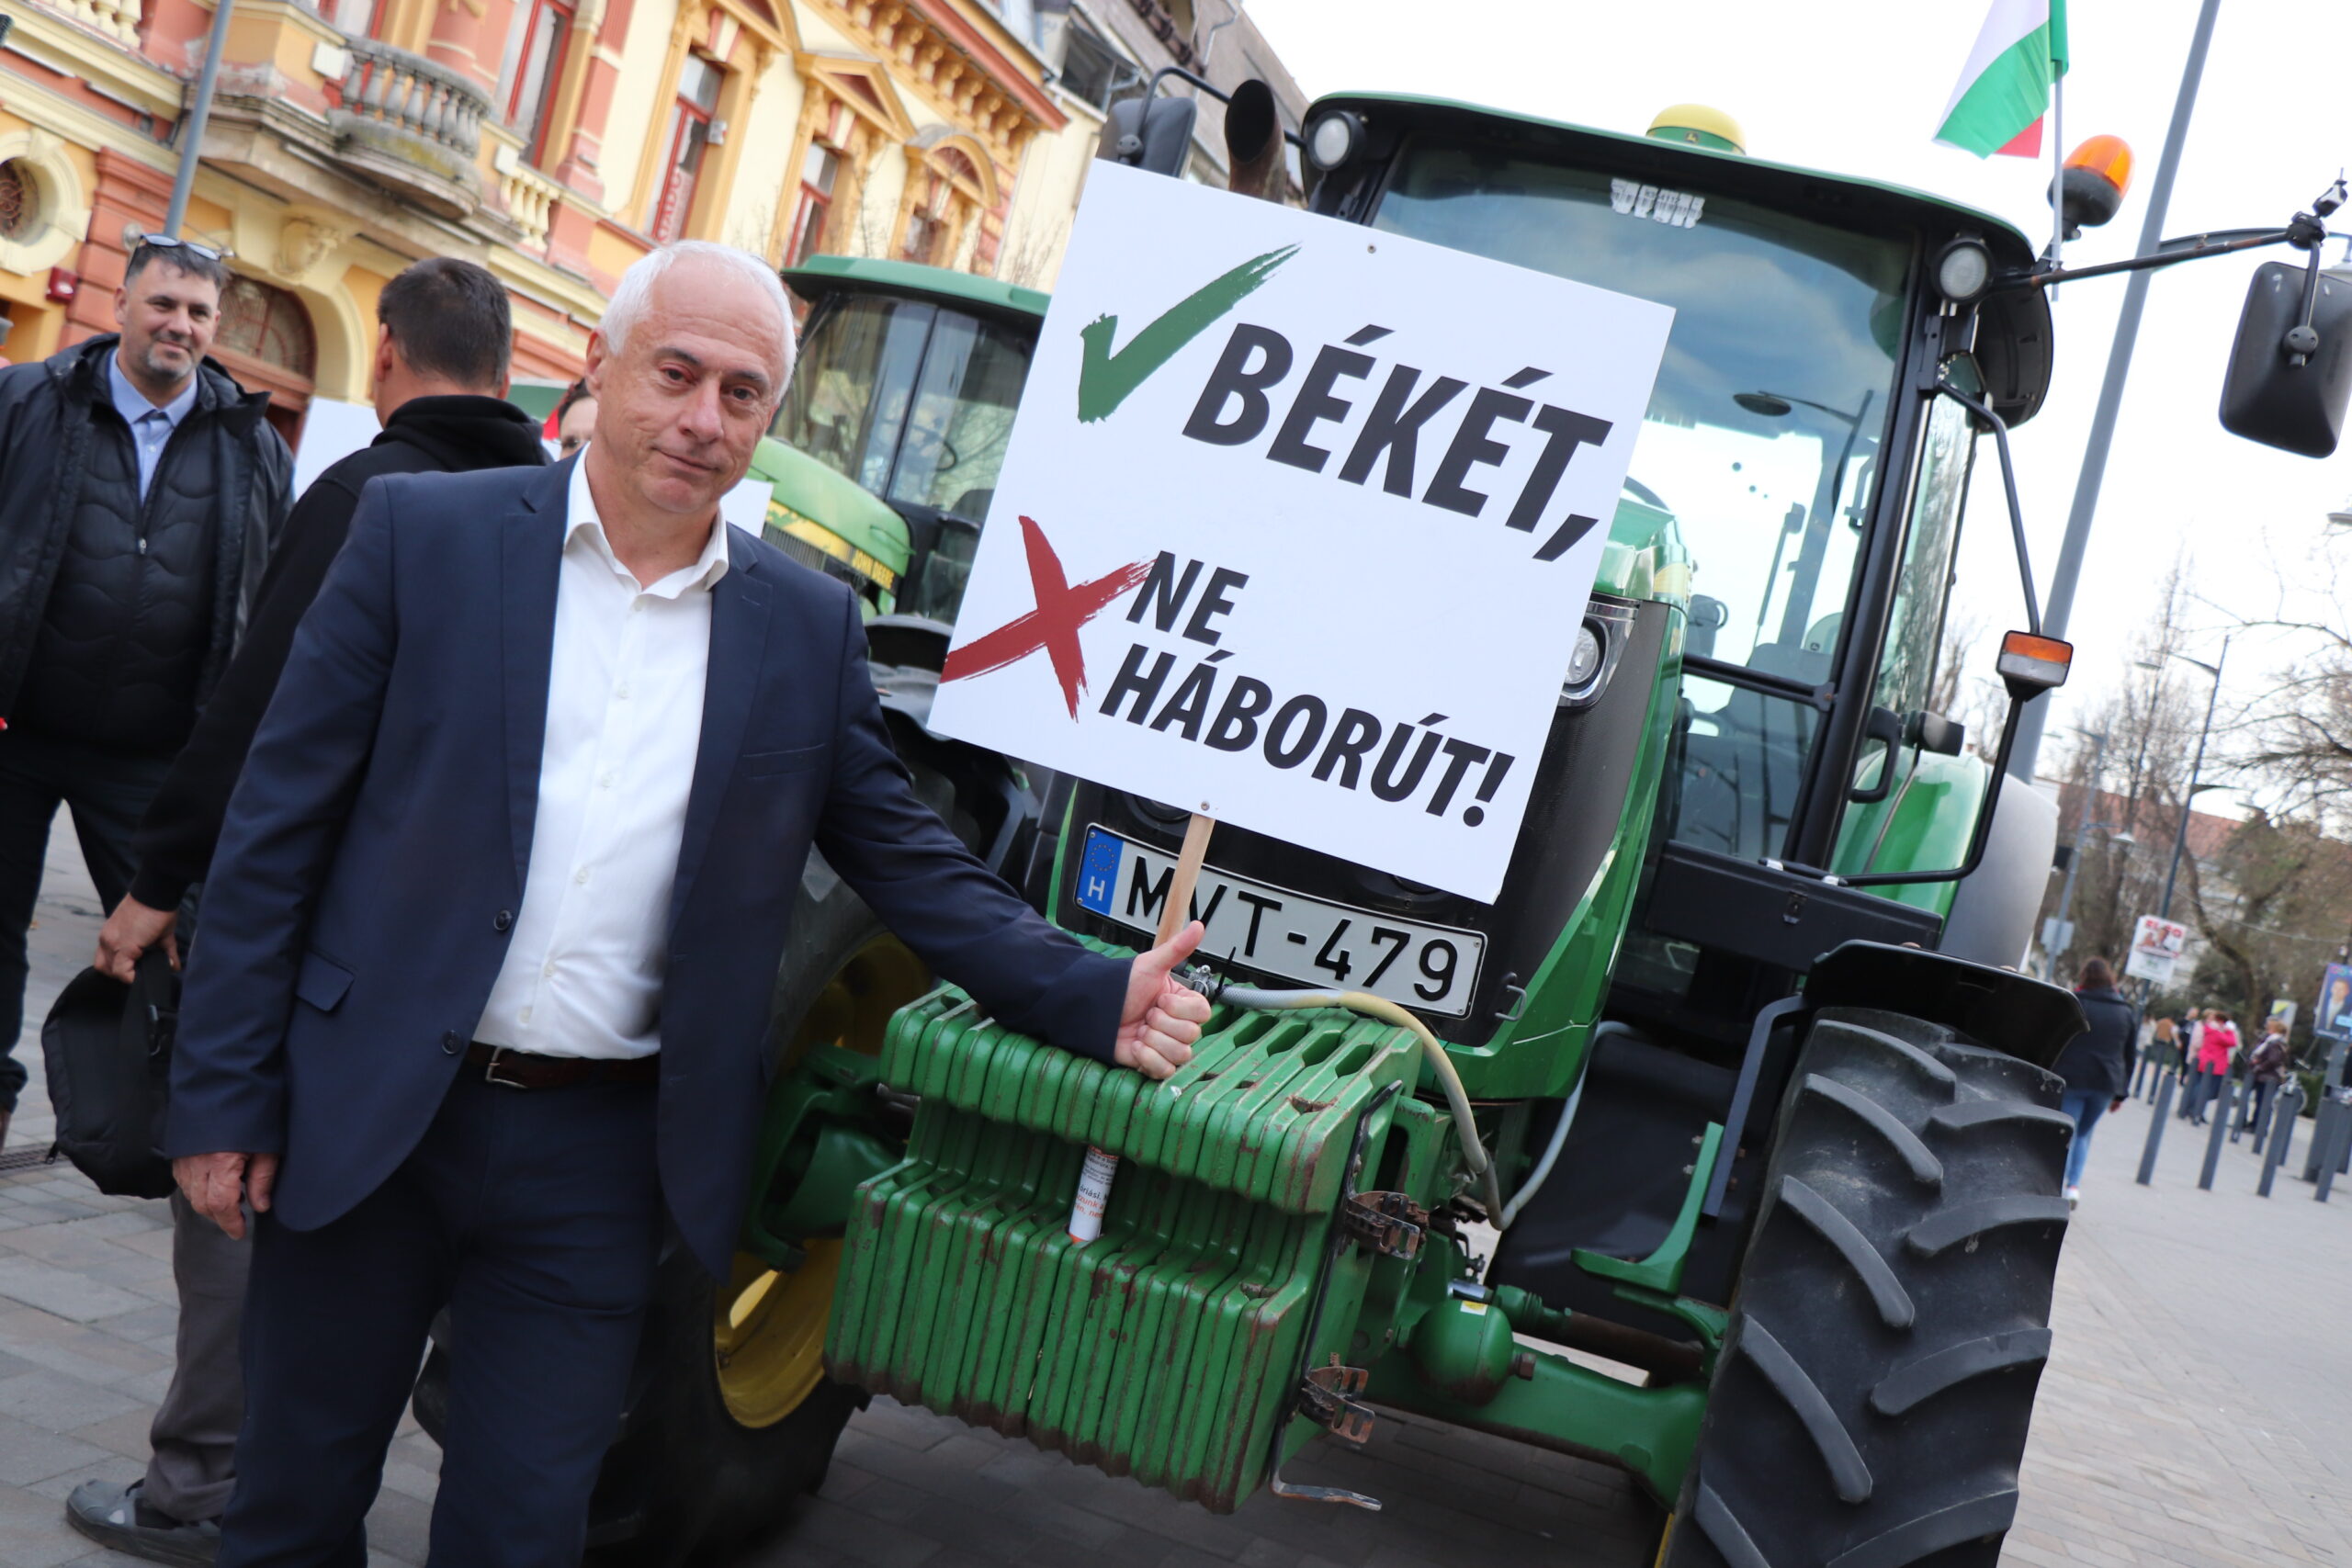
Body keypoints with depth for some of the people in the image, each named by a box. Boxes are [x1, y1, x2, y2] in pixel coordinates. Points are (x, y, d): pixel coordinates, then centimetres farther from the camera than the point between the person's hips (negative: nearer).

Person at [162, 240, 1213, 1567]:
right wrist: (221, 1095, -4)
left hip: (600, 1158, 1)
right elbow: (280, 822, -2)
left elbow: (910, 862, 7)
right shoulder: (424, 534, -3)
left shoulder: (811, 627, 3)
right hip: (368, 1122, 0)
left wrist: (1099, 1001, -7)